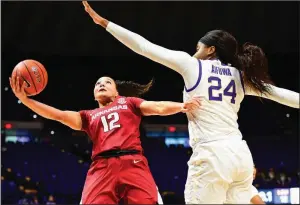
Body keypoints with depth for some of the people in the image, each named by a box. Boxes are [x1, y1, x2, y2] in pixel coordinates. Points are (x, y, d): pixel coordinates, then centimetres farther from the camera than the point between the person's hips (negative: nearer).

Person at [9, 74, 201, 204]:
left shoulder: (128, 102, 26)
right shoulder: (89, 116, 30)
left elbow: (158, 107, 12)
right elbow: (59, 115, 19)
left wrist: (182, 106, -8)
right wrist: (25, 99, 8)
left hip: (133, 164, -2)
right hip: (101, 168, 2)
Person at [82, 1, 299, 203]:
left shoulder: (192, 65, 5)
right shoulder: (240, 76, 17)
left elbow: (145, 47, 6)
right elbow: (280, 93, 18)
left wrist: (104, 22, 12)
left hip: (212, 155, -5)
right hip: (241, 154, 6)